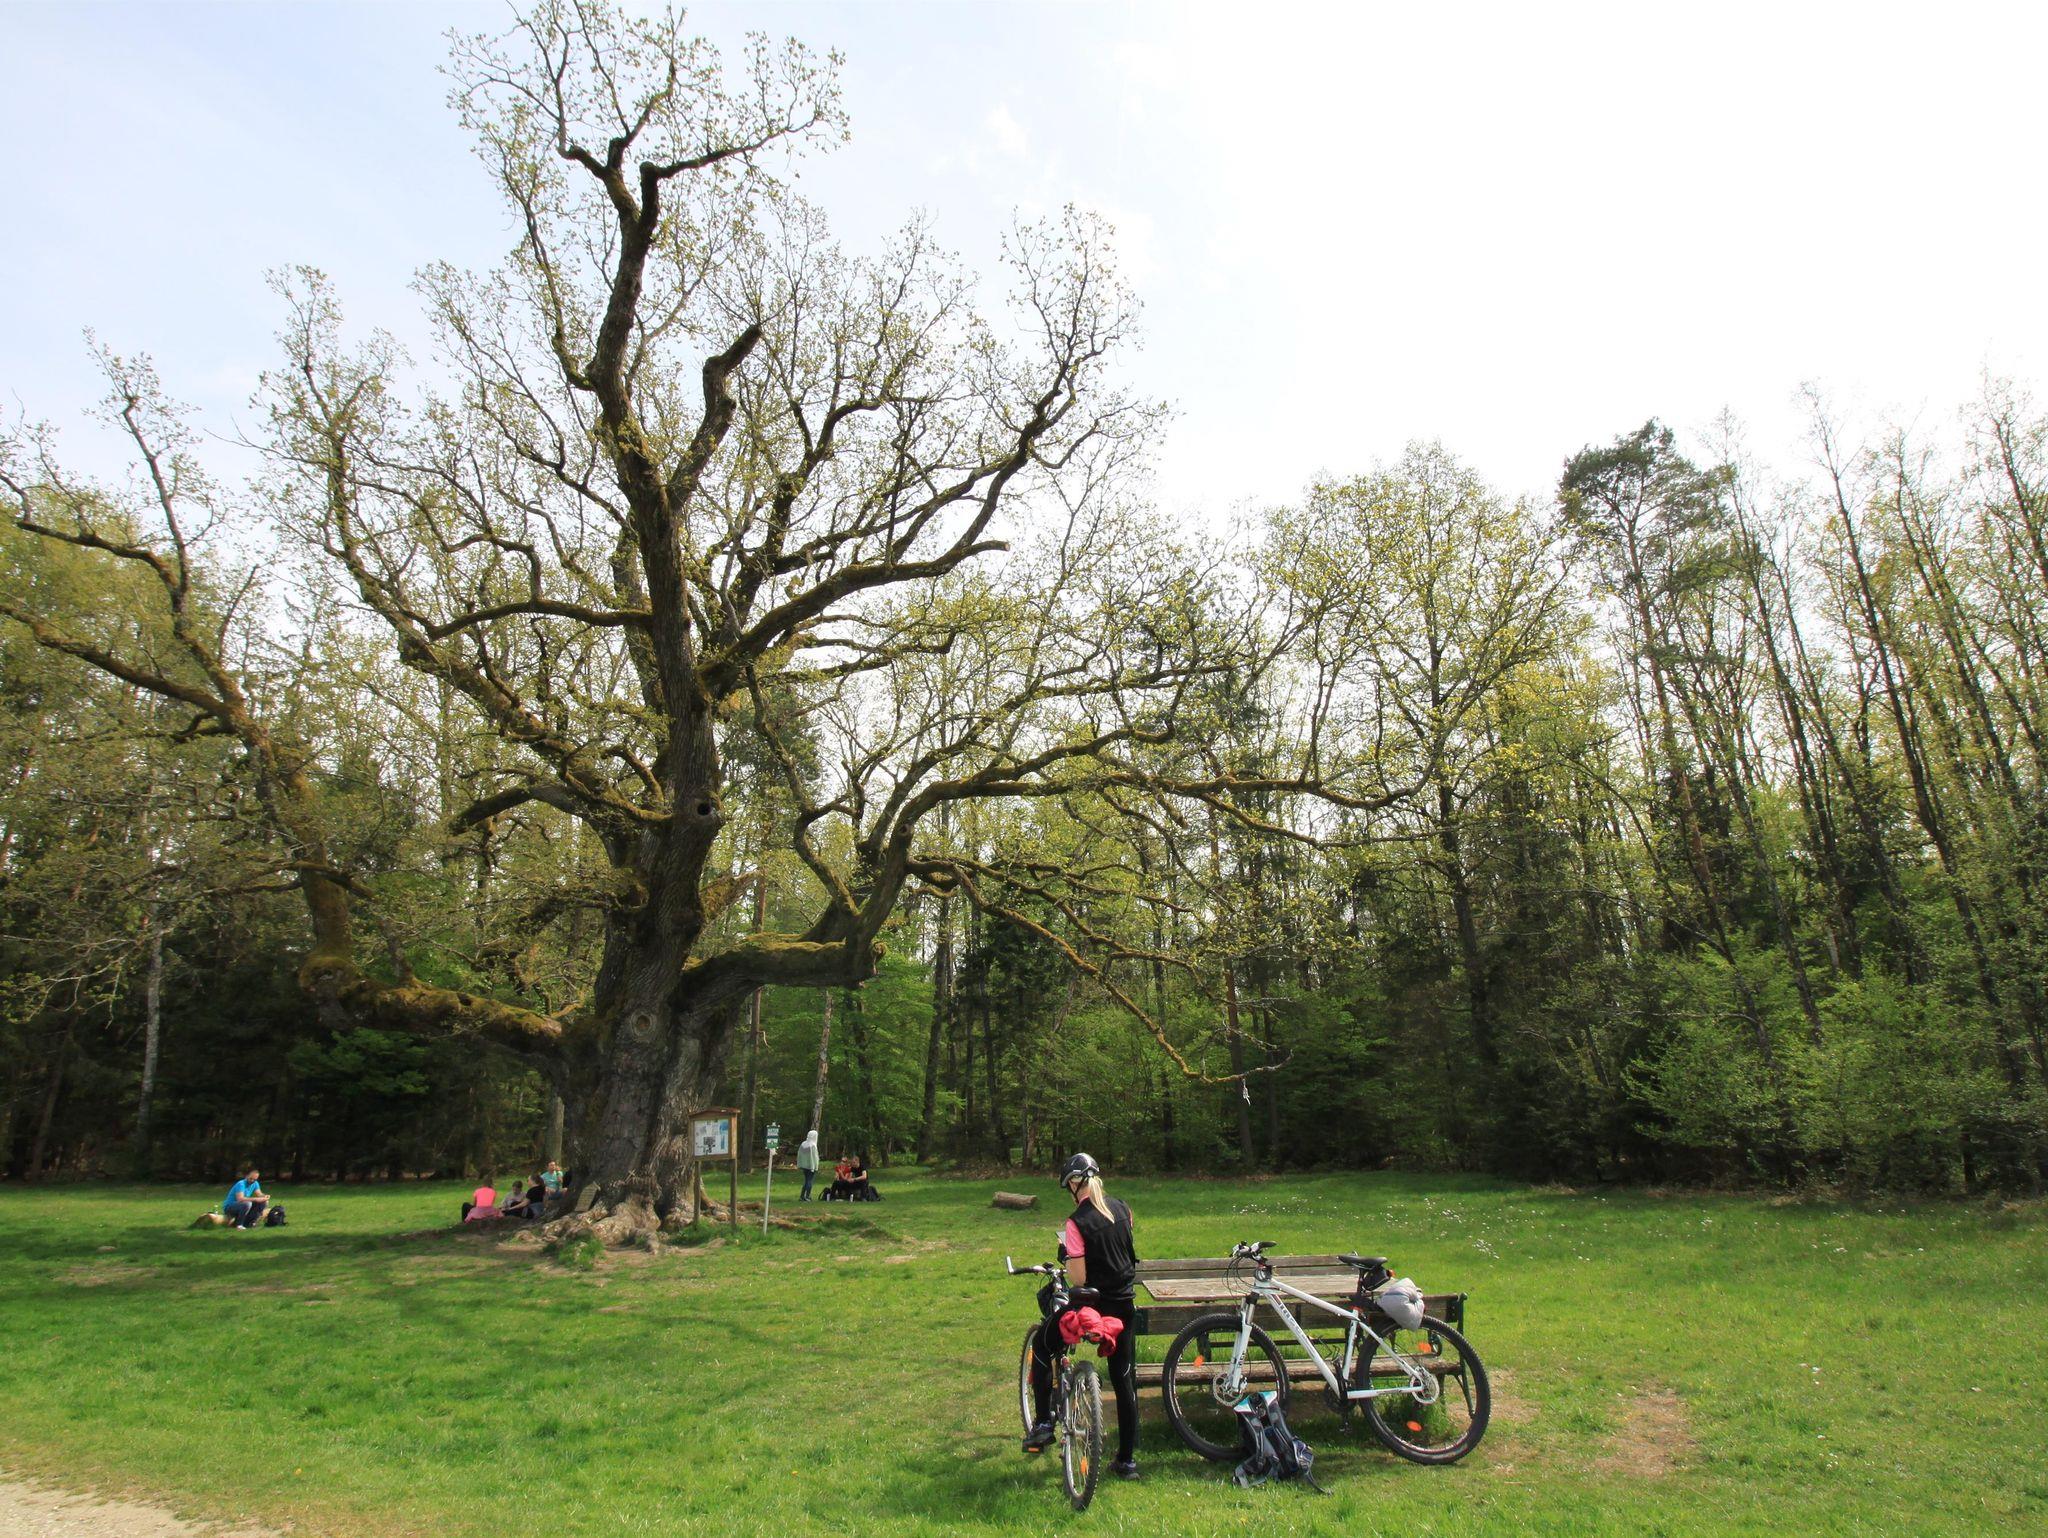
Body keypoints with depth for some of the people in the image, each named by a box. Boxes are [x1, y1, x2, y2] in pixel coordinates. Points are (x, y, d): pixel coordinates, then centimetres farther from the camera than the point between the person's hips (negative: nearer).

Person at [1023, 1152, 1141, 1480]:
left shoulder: (1078, 1222, -19)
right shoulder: (1121, 1208, -1)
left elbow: (1078, 1278, -21)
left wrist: (1068, 1253, -3)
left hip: (1092, 1305, -6)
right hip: (1125, 1305, 6)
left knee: (1042, 1345, 18)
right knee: (1125, 1381, 15)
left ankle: (1043, 1424, 15)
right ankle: (1127, 1460, 21)